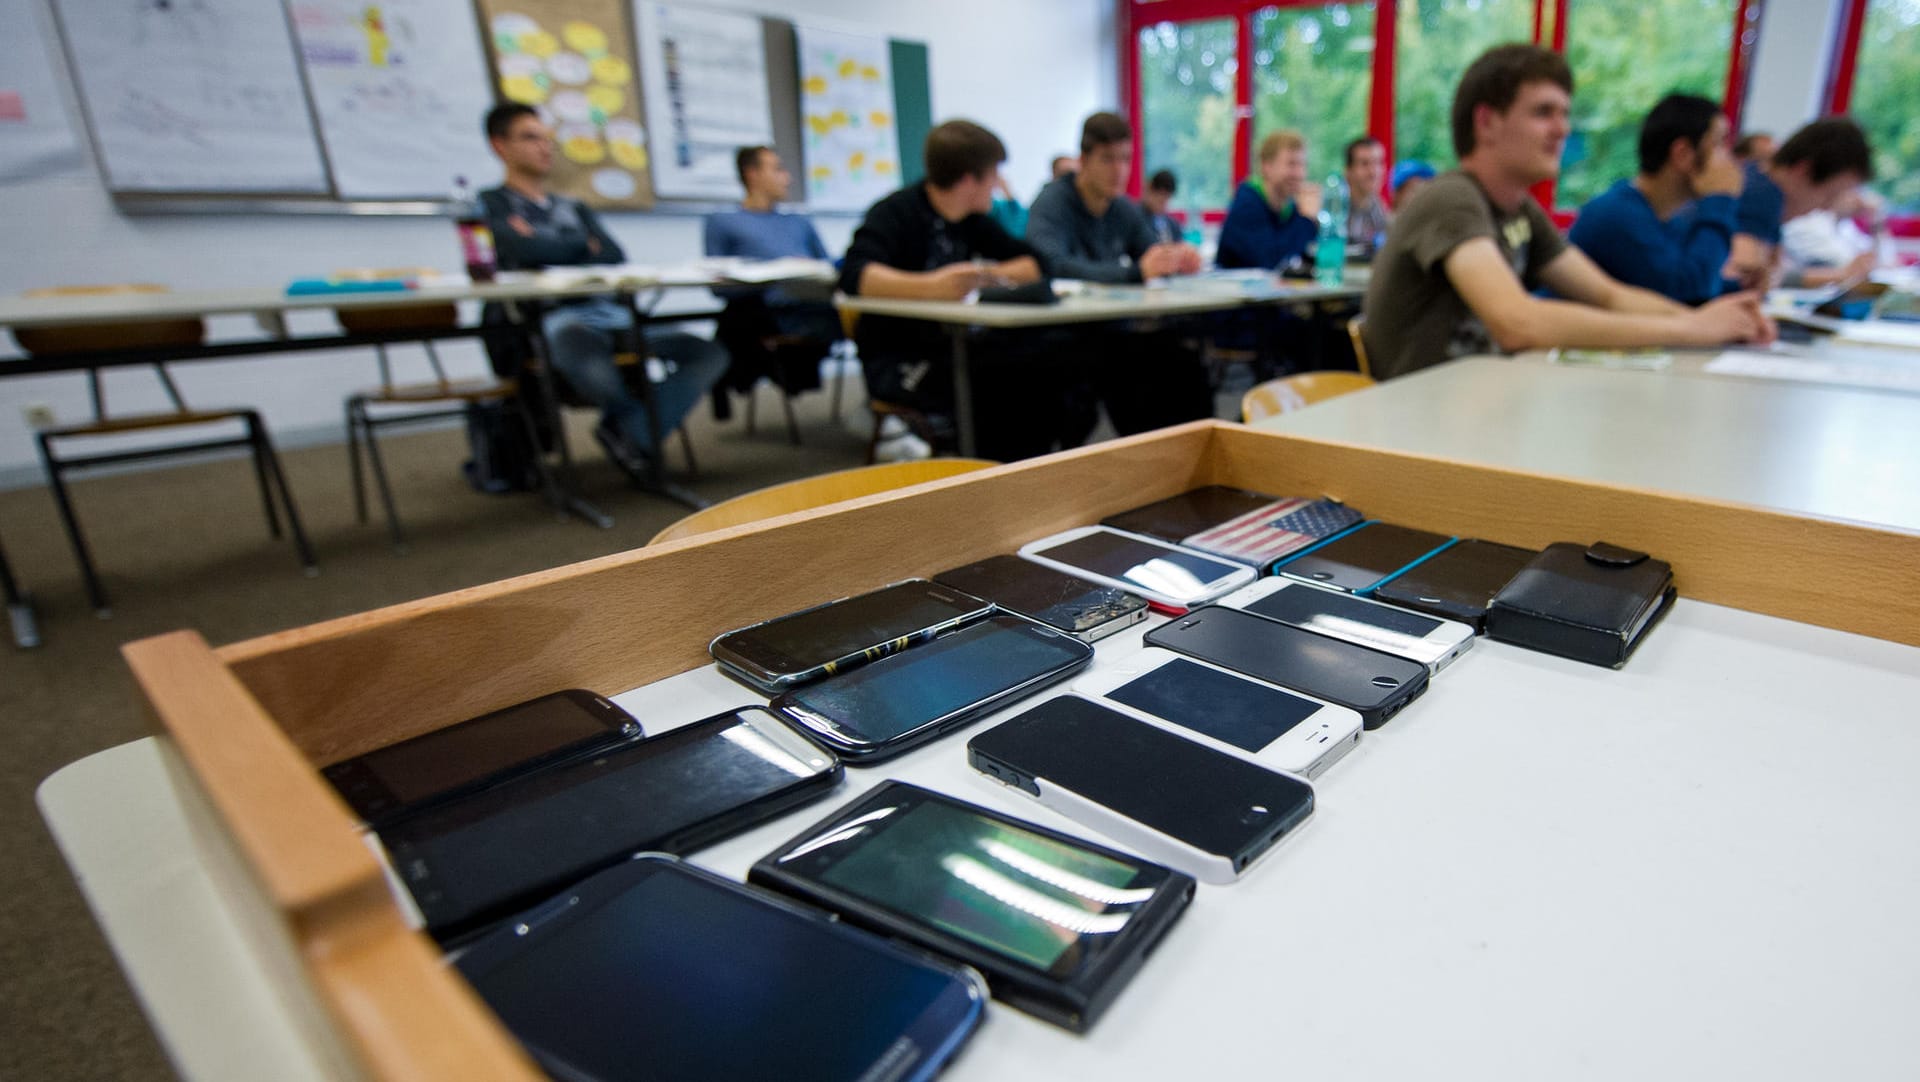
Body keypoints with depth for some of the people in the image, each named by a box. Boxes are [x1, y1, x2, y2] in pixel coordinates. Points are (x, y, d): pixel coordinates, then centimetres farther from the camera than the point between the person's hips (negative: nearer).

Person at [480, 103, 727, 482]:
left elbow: (616, 257, 9)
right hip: (556, 320, -6)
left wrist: (552, 251, -2)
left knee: (710, 354, -10)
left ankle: (628, 431, -9)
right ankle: (649, 419, -3)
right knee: (593, 372, -41)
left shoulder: (574, 208, 27)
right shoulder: (491, 203, 11)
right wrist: (584, 245, 4)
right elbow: (524, 249, -10)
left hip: (612, 316, 6)